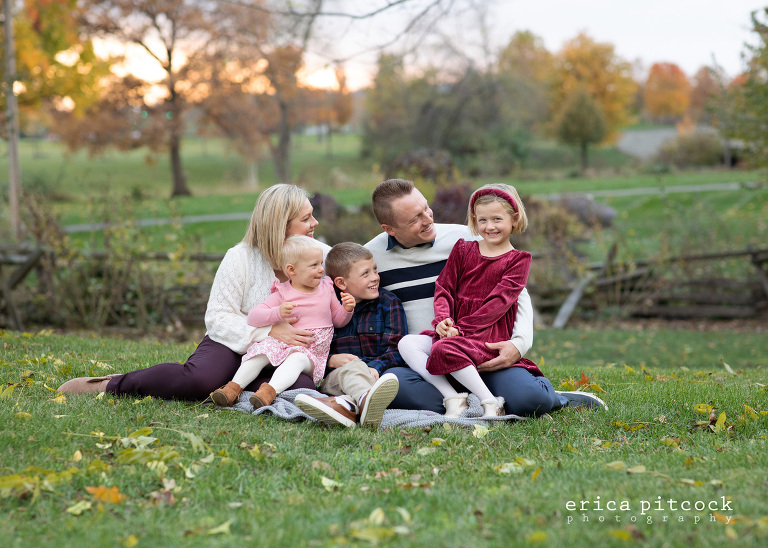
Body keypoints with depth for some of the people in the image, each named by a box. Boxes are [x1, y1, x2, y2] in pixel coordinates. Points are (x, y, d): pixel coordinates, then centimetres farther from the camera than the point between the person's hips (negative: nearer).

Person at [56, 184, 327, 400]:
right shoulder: (241, 258, -8)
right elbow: (219, 318, -11)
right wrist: (269, 332, -23)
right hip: (232, 342, -3)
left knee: (302, 389, -34)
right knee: (198, 380, -38)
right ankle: (116, 384, -13)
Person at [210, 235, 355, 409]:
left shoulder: (326, 288, 8)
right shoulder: (282, 294, -2)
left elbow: (338, 321, 19)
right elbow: (253, 317, -9)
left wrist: (347, 310, -4)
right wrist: (278, 313, -27)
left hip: (312, 353, 0)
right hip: (282, 342, 0)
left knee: (297, 359, -33)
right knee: (262, 351, -29)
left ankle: (269, 391, -53)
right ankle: (234, 387, -29)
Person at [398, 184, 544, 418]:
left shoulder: (518, 259, 2)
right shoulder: (463, 249, 15)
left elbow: (499, 301, -9)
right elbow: (444, 287, 10)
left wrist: (461, 327, -18)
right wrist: (442, 319, -11)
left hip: (489, 333, -6)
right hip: (454, 330, 6)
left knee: (445, 349, -34)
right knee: (407, 344, -17)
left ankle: (490, 403, -25)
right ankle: (453, 398, -26)